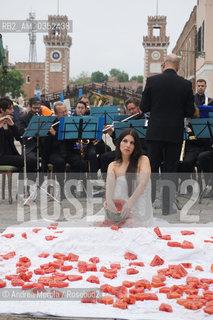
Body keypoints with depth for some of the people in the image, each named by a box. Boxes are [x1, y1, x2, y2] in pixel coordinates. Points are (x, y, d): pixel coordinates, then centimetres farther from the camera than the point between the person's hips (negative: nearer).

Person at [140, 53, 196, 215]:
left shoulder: (152, 81, -5)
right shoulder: (186, 84, -4)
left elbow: (144, 107, -2)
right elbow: (190, 112, -1)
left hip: (156, 132, 0)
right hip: (175, 133, 0)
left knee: (152, 167, 10)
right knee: (171, 169, 7)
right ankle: (167, 207, 11)